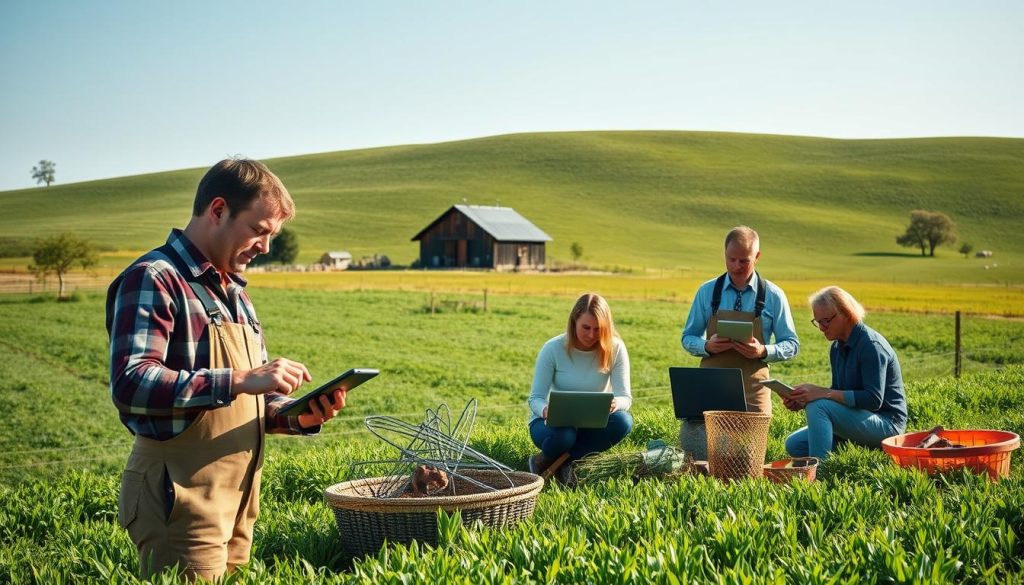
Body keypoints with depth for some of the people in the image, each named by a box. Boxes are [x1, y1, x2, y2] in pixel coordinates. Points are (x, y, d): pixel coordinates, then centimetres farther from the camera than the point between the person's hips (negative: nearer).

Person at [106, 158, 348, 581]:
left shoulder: (235, 293, 18)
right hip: (180, 499, -8)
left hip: (239, 500, 8)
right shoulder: (153, 280, -11)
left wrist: (298, 417, 2)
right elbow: (130, 385, -24)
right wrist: (239, 381, -29)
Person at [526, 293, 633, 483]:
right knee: (563, 435, -39)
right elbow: (535, 398, -12)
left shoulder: (615, 349, -9)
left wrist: (616, 403, -38)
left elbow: (625, 397, -12)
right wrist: (545, 410, -37)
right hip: (555, 420, -3)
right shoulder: (553, 349, -13)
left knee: (623, 421, -30)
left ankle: (558, 461, -19)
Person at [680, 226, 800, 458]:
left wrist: (763, 351, -16)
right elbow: (688, 338, 10)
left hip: (752, 389, 0)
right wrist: (707, 346, -13)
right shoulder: (707, 292, 5)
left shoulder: (773, 296, 1)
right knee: (701, 455, -13)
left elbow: (791, 345, 5)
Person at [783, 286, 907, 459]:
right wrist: (803, 400, -7)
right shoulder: (837, 347, 8)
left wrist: (823, 393, -28)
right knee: (794, 445, -1)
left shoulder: (871, 345, -18)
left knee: (818, 406, -29)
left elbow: (873, 400, -25)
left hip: (886, 424, -9)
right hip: (858, 419, 9)